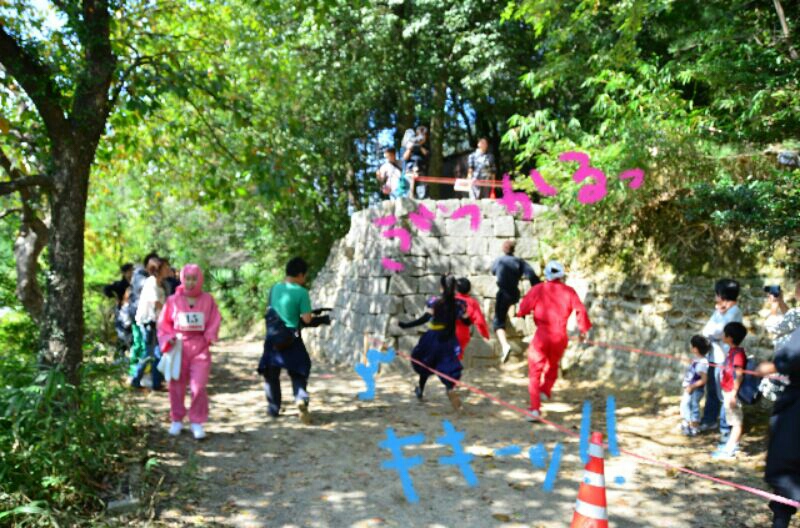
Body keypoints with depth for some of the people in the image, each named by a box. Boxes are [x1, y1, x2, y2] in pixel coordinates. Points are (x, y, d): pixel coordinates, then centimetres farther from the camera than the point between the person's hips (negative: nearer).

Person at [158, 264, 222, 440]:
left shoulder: (208, 300, 0)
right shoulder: (173, 300, 0)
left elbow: (214, 322, 3)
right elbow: (164, 323, 6)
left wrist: (209, 336, -12)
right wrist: (169, 337, -8)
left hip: (200, 348, -1)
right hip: (178, 347, 1)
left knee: (199, 386, -9)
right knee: (176, 386, 10)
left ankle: (197, 422, 5)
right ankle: (176, 420, 27)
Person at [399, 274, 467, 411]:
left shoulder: (435, 302, -12)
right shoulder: (459, 304, -4)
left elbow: (425, 319, -18)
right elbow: (466, 321, 1)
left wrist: (405, 325, -16)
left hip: (433, 338, -2)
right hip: (449, 340, 2)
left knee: (425, 364, 20)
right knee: (448, 367, 6)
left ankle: (420, 390, 35)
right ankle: (451, 390, -21)